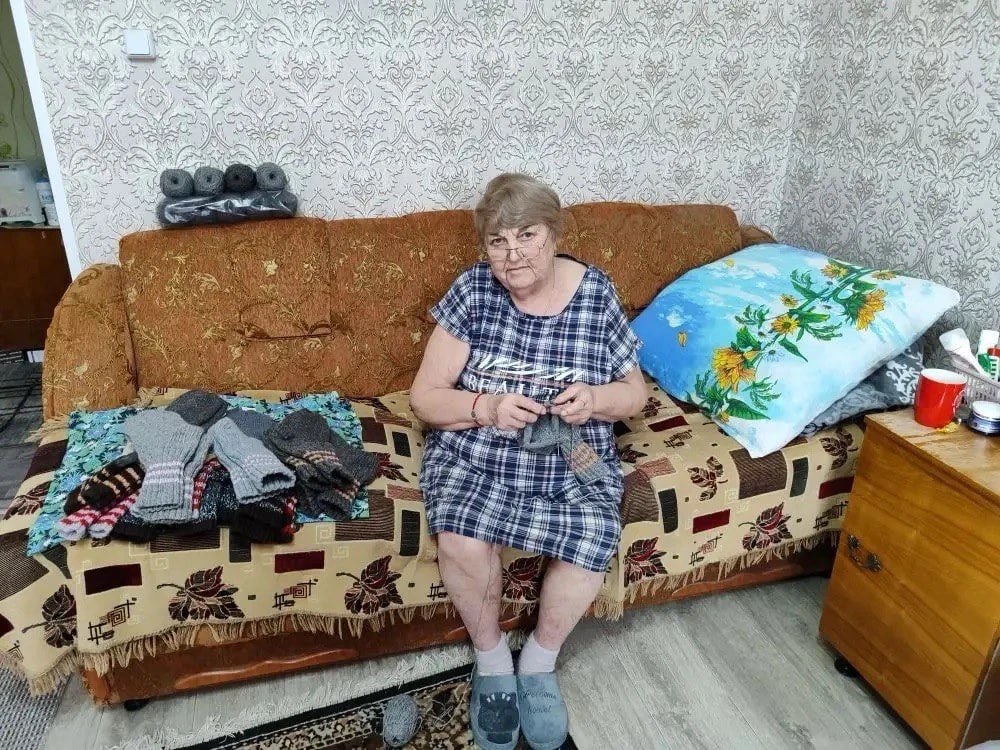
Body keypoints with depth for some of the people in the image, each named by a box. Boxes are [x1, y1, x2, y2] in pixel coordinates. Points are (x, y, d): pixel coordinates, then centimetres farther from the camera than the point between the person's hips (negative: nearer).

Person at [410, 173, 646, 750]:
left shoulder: (596, 293, -2)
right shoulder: (473, 291, -5)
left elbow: (636, 394, 6)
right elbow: (424, 398, -3)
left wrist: (595, 399, -16)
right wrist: (487, 407, -22)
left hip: (572, 464, 1)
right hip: (475, 456, 0)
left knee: (593, 539, -26)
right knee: (462, 541, -28)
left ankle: (539, 662, 5)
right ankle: (491, 658, 4)